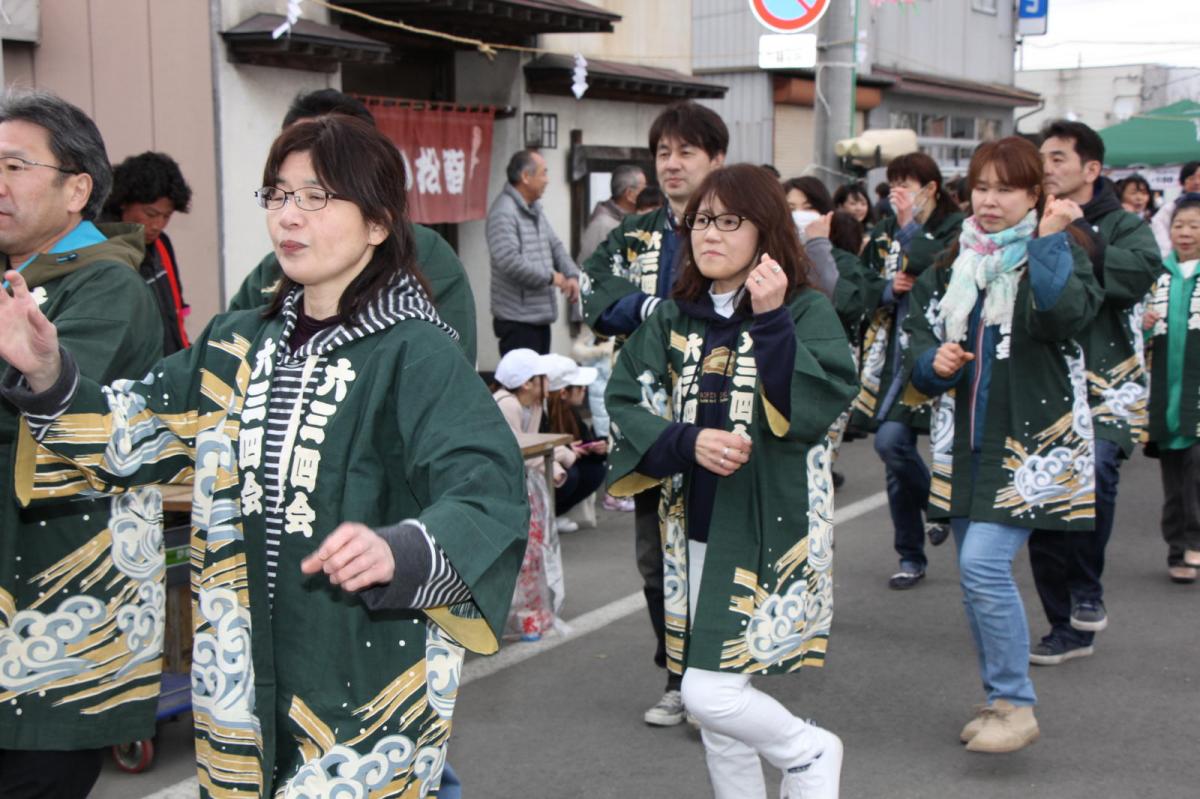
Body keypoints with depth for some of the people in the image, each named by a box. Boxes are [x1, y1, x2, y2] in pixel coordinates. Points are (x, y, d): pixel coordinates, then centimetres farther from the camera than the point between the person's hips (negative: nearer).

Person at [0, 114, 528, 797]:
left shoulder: (415, 355, -14)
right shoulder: (240, 347, 8)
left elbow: (489, 496, -26)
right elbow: (131, 435, 12)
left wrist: (398, 551, -45)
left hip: (371, 688, -6)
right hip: (245, 680, 6)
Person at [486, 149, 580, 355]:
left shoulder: (535, 208, 15)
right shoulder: (504, 212, -18)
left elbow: (554, 245, 20)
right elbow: (509, 261, -27)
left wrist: (572, 275, 1)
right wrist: (550, 276, -16)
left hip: (540, 315, 10)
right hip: (517, 320, -10)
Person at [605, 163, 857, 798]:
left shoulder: (806, 312, -5)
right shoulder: (673, 319, 7)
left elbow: (813, 409, -19)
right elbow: (626, 405, 0)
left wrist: (771, 320, -25)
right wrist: (688, 443, -16)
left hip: (770, 532, -5)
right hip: (693, 530, 5)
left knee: (710, 692, -10)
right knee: (714, 702, 12)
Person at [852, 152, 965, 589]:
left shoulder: (956, 230, -4)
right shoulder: (885, 233, 14)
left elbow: (936, 274, -22)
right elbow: (865, 288, 11)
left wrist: (911, 225, -12)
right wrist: (890, 288, -8)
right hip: (891, 353, 6)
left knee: (891, 441, -20)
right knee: (897, 453, 7)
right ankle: (911, 557, 18)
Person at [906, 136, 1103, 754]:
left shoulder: (1061, 252, -3)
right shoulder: (953, 261, 13)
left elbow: (1067, 315, -24)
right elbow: (919, 335, 15)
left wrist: (1047, 241, -24)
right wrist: (933, 361, -6)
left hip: (1030, 441, -6)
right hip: (966, 441, 6)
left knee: (984, 565, -17)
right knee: (975, 576, 10)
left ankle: (1017, 707, -3)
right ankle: (999, 700, 25)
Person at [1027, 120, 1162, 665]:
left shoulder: (1122, 225, 3)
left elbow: (1142, 271, -19)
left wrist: (1078, 236, -15)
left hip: (1105, 384, -4)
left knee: (1092, 472, -29)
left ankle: (1087, 591, -4)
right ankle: (1067, 629, 21)